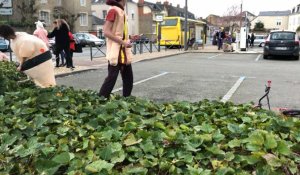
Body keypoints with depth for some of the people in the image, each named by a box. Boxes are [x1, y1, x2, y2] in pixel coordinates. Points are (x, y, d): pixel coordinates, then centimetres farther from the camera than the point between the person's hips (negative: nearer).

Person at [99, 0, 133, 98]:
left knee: (128, 78, 11)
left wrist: (128, 40, 10)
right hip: (116, 52, -9)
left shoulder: (121, 11, 16)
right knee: (112, 77, -8)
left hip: (124, 52, 9)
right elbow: (106, 32, -19)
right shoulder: (113, 10, -11)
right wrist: (123, 42, -21)